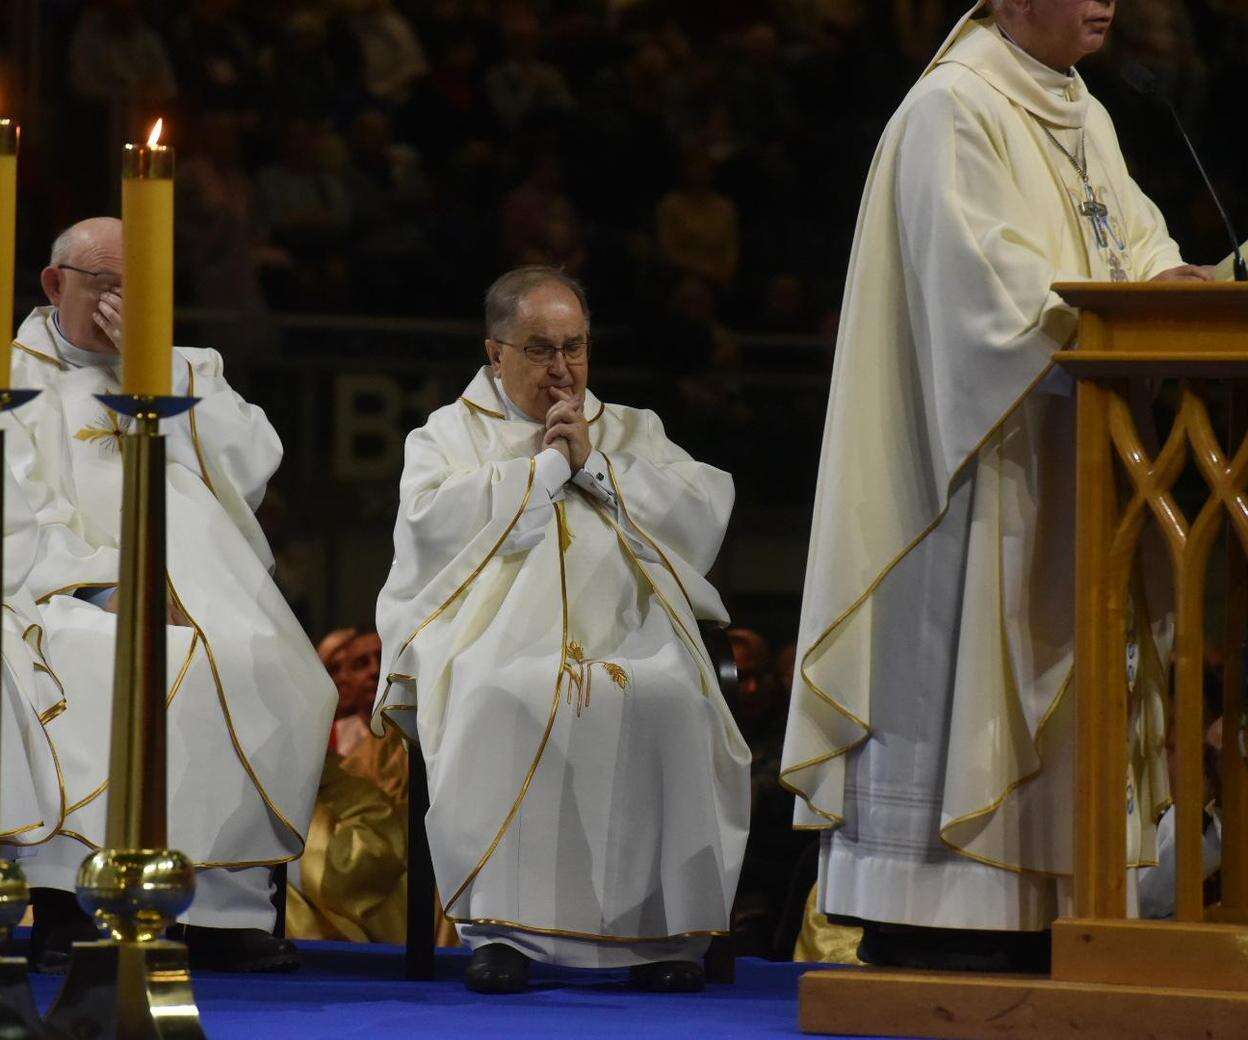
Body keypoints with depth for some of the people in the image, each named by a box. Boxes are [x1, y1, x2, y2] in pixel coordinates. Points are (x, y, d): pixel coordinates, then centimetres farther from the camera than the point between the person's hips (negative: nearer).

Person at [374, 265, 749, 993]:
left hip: (624, 631, 1)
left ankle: (664, 929, -28)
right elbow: (433, 524, -2)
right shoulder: (449, 434, 20)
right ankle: (502, 928, -34)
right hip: (498, 633, -1)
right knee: (501, 701, -37)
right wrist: (545, 464, 2)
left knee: (667, 700, -34)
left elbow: (707, 510, 7)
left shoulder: (634, 433, 25)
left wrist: (593, 463, 2)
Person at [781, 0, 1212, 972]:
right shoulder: (955, 109, -9)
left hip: (1065, 471, 9)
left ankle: (1030, 924, 4)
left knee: (1064, 661, 4)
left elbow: (1136, 238, 11)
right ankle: (925, 925, -10)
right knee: (961, 667, -10)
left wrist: (1167, 281, -11)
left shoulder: (1085, 120, 19)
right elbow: (985, 281, -18)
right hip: (985, 449, -9)